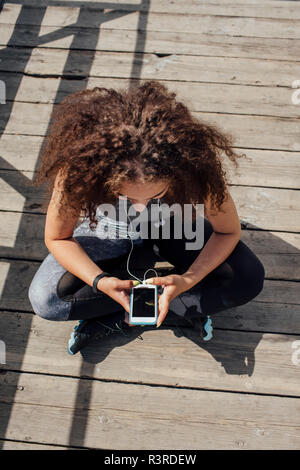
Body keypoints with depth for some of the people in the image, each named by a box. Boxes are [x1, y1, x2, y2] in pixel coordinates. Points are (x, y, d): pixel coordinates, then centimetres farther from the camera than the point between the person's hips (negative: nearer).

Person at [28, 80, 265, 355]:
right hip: (110, 231, 1)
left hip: (171, 225, 0)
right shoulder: (79, 167, -35)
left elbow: (228, 232, -18)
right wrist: (99, 281, -34)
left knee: (249, 279, -19)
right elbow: (57, 239, -18)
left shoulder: (193, 166, -35)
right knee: (44, 299, -20)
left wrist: (187, 279, -33)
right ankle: (186, 304, -11)